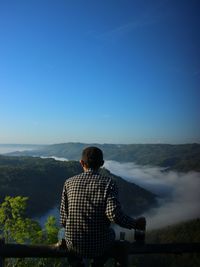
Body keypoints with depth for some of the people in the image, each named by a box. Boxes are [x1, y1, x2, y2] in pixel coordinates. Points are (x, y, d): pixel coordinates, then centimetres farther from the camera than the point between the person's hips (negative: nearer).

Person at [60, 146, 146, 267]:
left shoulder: (69, 183, -6)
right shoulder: (108, 183, -13)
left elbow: (64, 217, -2)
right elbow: (114, 214, -23)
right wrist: (135, 224, -7)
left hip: (74, 246, 2)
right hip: (99, 246, -1)